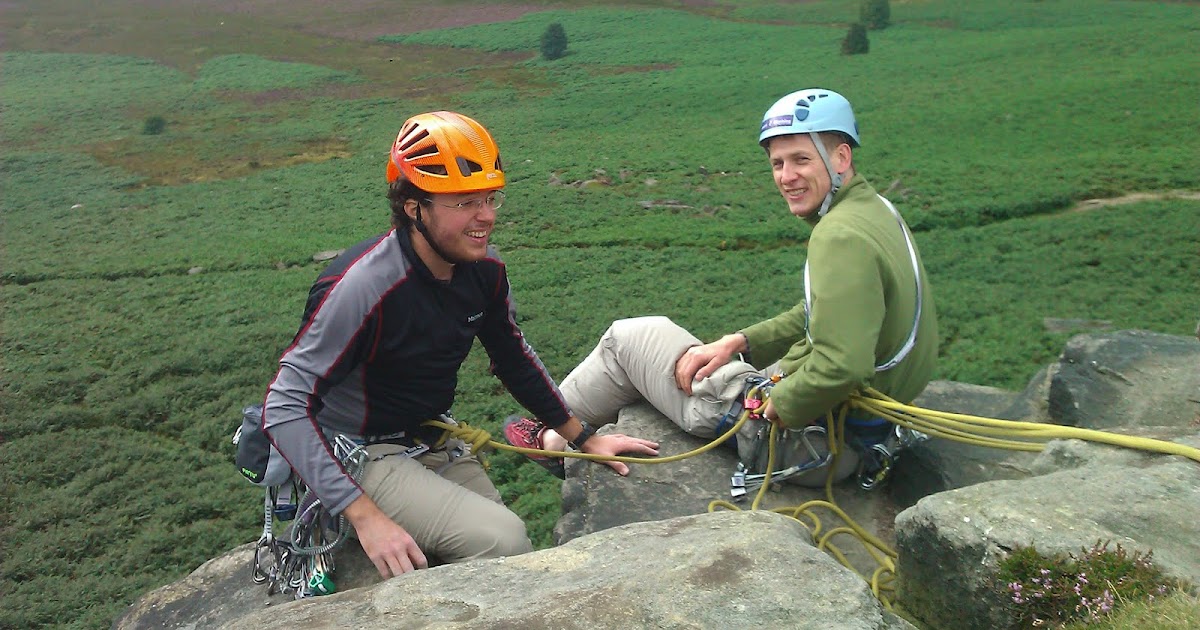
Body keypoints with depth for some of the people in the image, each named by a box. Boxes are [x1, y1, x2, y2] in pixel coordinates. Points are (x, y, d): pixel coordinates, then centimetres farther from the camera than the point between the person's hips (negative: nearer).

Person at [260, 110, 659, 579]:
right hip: (361, 457, -7)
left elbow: (514, 359, 11)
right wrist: (365, 516, -34)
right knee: (500, 539, -24)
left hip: (433, 443, 7)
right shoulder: (362, 286, -28)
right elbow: (285, 407, -28)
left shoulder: (483, 267, -6)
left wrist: (583, 439, 14)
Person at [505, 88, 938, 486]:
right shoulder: (873, 210, 8)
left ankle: (554, 438, 30)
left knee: (630, 337, 7)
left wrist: (777, 408, -18)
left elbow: (840, 368, -34)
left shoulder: (843, 237, -25)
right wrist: (738, 342, 5)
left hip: (805, 440, -9)